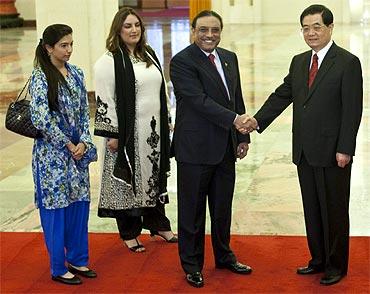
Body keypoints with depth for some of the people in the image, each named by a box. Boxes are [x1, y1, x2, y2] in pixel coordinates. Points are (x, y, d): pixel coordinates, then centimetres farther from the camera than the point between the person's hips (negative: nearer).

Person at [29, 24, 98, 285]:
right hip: (52, 153, -6)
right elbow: (41, 119, -17)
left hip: (78, 151, 6)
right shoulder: (40, 77, -12)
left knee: (80, 204, 11)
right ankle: (59, 268, 13)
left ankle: (78, 259, 26)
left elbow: (84, 112, 9)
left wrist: (84, 143, -4)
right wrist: (68, 145, -12)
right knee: (56, 207, 2)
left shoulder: (76, 74, 7)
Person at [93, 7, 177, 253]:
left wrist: (167, 122, 15)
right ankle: (130, 233, 15)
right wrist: (111, 134, -15)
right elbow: (104, 99, -13)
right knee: (128, 179, 3)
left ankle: (158, 223, 30)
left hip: (154, 131, 6)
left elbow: (161, 91, 17)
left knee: (155, 177, 15)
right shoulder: (109, 61, -10)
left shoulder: (149, 55, 11)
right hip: (127, 132, -6)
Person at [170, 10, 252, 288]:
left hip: (226, 148, 7)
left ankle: (224, 256, 33)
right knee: (193, 210, 5)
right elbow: (199, 100, -21)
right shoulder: (182, 61, -12)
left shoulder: (230, 58, 11)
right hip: (196, 148, -6)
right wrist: (234, 119, -29)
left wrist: (243, 137, 11)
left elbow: (237, 99, 15)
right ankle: (192, 265, 17)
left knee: (223, 207, 17)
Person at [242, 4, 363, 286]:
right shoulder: (299, 62, 11)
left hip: (332, 153, -6)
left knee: (334, 210, 4)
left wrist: (345, 149, -16)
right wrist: (258, 120, -5)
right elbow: (282, 95, 10)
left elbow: (352, 109, -12)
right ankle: (319, 259, 27)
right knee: (312, 209, 14)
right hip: (305, 152, 6)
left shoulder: (348, 62, -9)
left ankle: (336, 265, 17)